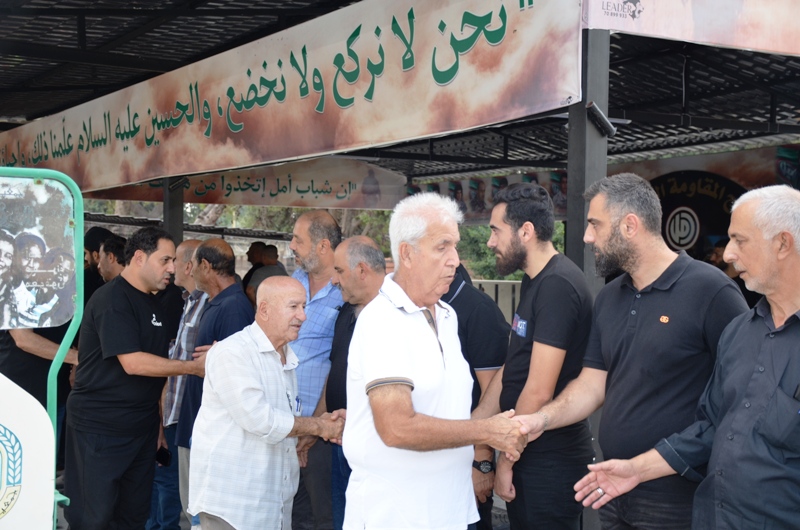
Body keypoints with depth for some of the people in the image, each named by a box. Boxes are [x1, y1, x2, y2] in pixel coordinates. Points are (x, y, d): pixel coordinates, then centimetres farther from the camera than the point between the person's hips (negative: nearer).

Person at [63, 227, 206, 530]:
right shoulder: (112, 298, -16)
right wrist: (193, 367, -19)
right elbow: (132, 363, -23)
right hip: (99, 427, -8)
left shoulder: (150, 302, 12)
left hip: (142, 424, 8)